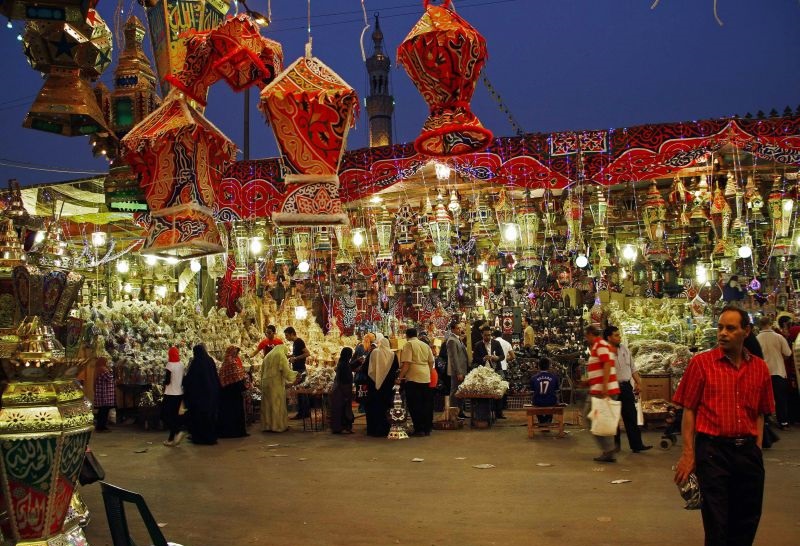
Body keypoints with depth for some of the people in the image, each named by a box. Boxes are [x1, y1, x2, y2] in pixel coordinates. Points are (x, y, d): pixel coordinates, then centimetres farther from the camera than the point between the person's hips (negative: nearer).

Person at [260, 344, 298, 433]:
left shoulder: (267, 356, 16)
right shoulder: (281, 356, -5)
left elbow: (263, 371, 19)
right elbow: (286, 371, -11)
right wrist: (295, 374, 5)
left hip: (265, 383, 6)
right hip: (276, 384, -6)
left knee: (267, 404, 10)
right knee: (277, 405, 0)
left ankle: (267, 425, 14)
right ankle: (278, 426, 2)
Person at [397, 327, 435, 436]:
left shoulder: (408, 344, -4)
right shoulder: (425, 345, 14)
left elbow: (406, 363, -13)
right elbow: (431, 362, 17)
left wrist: (400, 377, -9)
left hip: (413, 378, -6)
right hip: (426, 378, 6)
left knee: (415, 404, 0)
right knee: (426, 404, 10)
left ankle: (419, 429, -1)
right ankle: (427, 429, 14)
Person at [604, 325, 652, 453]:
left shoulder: (624, 349, 9)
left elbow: (632, 367, 17)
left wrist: (638, 381, 9)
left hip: (626, 386, 5)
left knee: (631, 416, 5)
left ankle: (637, 445, 8)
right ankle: (614, 444, 19)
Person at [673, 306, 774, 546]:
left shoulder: (760, 367, 5)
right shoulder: (701, 362, -5)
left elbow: (760, 413, 13)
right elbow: (689, 410, -5)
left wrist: (757, 448, 4)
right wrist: (688, 454, -8)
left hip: (748, 451, 4)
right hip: (713, 449, -4)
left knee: (748, 519, 14)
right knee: (716, 522, 3)